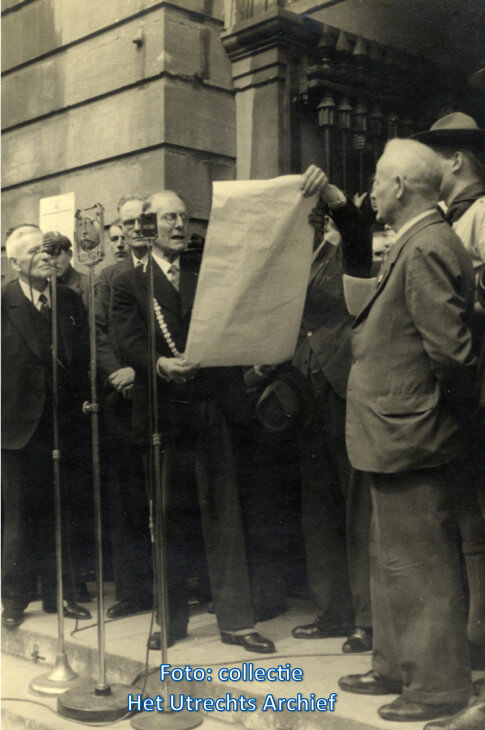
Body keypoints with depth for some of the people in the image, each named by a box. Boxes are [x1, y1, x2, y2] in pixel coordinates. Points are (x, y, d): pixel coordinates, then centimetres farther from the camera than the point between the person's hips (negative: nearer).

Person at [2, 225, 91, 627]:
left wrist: (84, 398, -1)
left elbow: (83, 357, 10)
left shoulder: (70, 301, 8)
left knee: (58, 514, 11)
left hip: (62, 424, 3)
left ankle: (59, 593, 23)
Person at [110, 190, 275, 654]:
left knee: (223, 515, 0)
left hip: (210, 409, 1)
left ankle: (236, 620, 6)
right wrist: (160, 364, -24)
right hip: (162, 411, -1)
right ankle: (172, 618, 20)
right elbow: (127, 341, -7)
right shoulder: (130, 283, 7)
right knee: (169, 518, 8)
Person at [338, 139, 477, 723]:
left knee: (419, 566, 2)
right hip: (399, 434, 11)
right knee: (393, 560, 19)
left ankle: (438, 686, 16)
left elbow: (451, 348, -25)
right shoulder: (412, 245, 13)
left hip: (410, 437, -11)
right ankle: (396, 668, 33)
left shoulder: (427, 248, -20)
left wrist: (450, 406, -10)